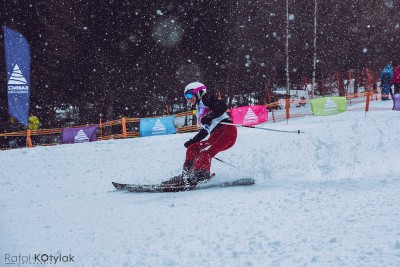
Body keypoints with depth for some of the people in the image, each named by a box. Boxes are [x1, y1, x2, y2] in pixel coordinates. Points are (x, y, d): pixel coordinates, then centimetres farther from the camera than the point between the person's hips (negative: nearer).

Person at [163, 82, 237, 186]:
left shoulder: (206, 99, 5)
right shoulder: (200, 110, 29)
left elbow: (223, 106, -12)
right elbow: (205, 130, 35)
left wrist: (209, 117, -23)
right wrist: (192, 141, 33)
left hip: (226, 130, -10)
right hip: (216, 134, 10)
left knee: (204, 152, -27)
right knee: (192, 149, 9)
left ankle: (202, 174, -45)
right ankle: (187, 176, 2)